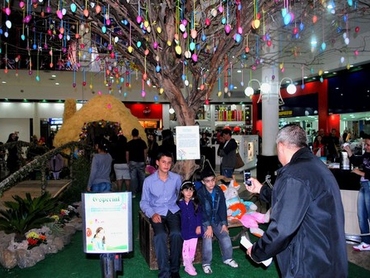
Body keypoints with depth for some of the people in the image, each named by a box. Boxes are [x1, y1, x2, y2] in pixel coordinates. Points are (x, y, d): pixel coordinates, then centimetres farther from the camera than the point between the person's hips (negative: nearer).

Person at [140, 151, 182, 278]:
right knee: (160, 235, -30)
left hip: (173, 211, 1)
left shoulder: (177, 178, 3)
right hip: (157, 212, -1)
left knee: (176, 234, -28)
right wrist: (152, 214, -13)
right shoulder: (148, 180, 0)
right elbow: (144, 202, 2)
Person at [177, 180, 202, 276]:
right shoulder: (179, 203, -4)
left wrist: (199, 226, -5)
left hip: (194, 228, 2)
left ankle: (189, 264, 16)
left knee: (193, 246, -1)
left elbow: (199, 214, 2)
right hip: (184, 228, -2)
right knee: (186, 245, -5)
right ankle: (188, 265, 8)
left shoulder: (196, 203, 2)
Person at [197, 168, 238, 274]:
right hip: (205, 221, -4)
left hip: (217, 220, 4)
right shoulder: (200, 193, -17)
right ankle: (206, 263, -4)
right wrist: (208, 226, -21)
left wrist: (224, 223, -4)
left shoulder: (219, 191, -3)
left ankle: (227, 258, 20)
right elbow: (201, 211, -18)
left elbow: (222, 208, 0)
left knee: (226, 238, -5)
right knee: (207, 240, -22)